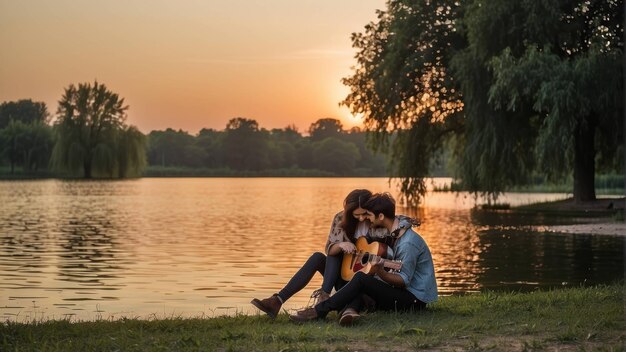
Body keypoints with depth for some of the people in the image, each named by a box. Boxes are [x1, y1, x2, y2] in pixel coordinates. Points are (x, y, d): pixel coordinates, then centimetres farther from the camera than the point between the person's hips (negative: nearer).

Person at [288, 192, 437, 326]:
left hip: (416, 300, -10)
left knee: (361, 278, -20)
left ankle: (319, 311, -16)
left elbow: (404, 280, -20)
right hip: (405, 294, 10)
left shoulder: (408, 243, -19)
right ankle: (350, 310, -31)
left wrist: (381, 273, -34)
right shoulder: (396, 233, 11)